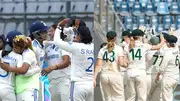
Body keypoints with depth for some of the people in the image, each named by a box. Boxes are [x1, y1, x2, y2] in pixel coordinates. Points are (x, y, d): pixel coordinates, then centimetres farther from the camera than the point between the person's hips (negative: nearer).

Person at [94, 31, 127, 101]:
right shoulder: (119, 49, -2)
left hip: (104, 76, 3)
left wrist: (94, 78, -1)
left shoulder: (102, 50, 7)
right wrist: (126, 64, 9)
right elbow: (121, 63, -12)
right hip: (115, 75, -3)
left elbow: (98, 65, 0)